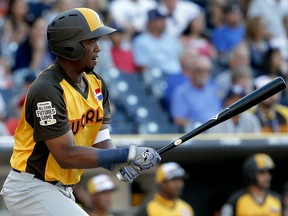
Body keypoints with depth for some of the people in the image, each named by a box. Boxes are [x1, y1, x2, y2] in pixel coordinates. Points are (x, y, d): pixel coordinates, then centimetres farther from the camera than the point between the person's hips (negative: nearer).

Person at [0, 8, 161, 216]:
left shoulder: (96, 84, 5)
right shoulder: (48, 90, -23)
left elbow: (101, 138, 0)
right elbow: (67, 156, -27)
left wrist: (120, 164, -23)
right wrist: (128, 154, -27)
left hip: (62, 191, 9)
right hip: (30, 190, -9)